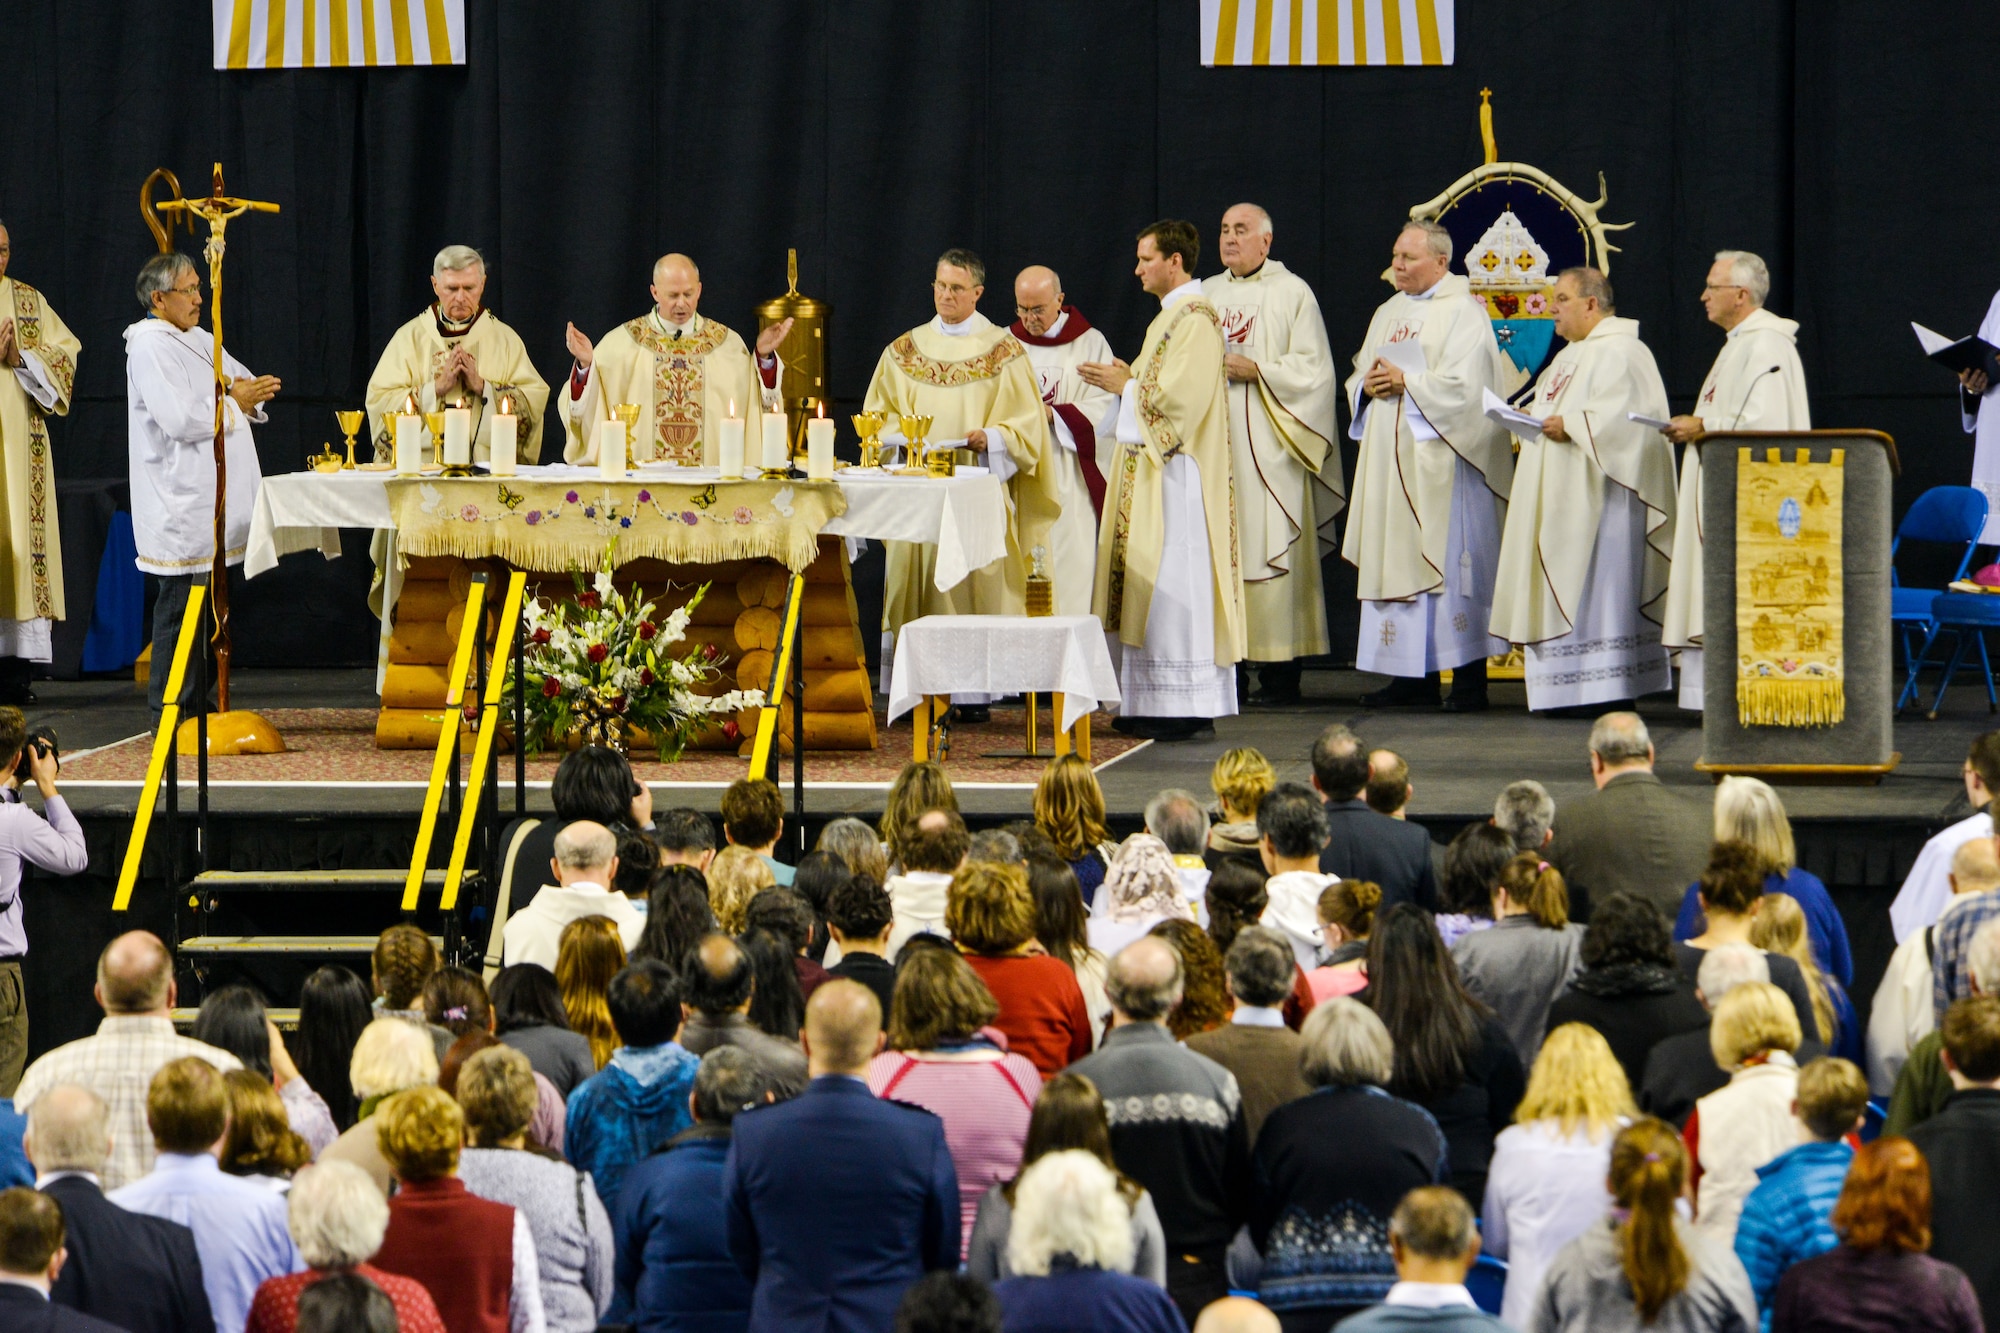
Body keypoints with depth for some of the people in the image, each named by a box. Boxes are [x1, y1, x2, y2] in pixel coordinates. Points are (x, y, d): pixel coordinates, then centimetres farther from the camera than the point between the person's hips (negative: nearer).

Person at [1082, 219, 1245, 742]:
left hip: (1176, 474, -11)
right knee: (1153, 585, 9)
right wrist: (1127, 379, 7)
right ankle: (1156, 707, 11)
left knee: (1173, 587, -10)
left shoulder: (1195, 318, -14)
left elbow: (1180, 394, -22)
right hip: (1151, 466, 11)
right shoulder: (1172, 316, 18)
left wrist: (1126, 385, -9)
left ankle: (1183, 711, -9)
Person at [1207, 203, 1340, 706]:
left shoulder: (1291, 294, 2)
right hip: (1215, 443, 5)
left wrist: (1256, 371, -14)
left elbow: (1312, 368, -4)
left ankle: (1280, 674, -7)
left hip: (1267, 447, -5)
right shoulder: (1206, 295, 18)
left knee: (1270, 548, -8)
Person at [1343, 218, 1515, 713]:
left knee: (1448, 559, -7)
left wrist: (1406, 382, -14)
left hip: (1440, 457, -7)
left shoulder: (1463, 311, -5)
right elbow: (1357, 379, 19)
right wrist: (1369, 384, -2)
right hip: (1390, 460, 7)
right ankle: (1414, 676, 9)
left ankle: (1468, 676, -5)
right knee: (1398, 561, 5)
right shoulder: (1388, 314, 18)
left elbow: (1465, 383, -16)